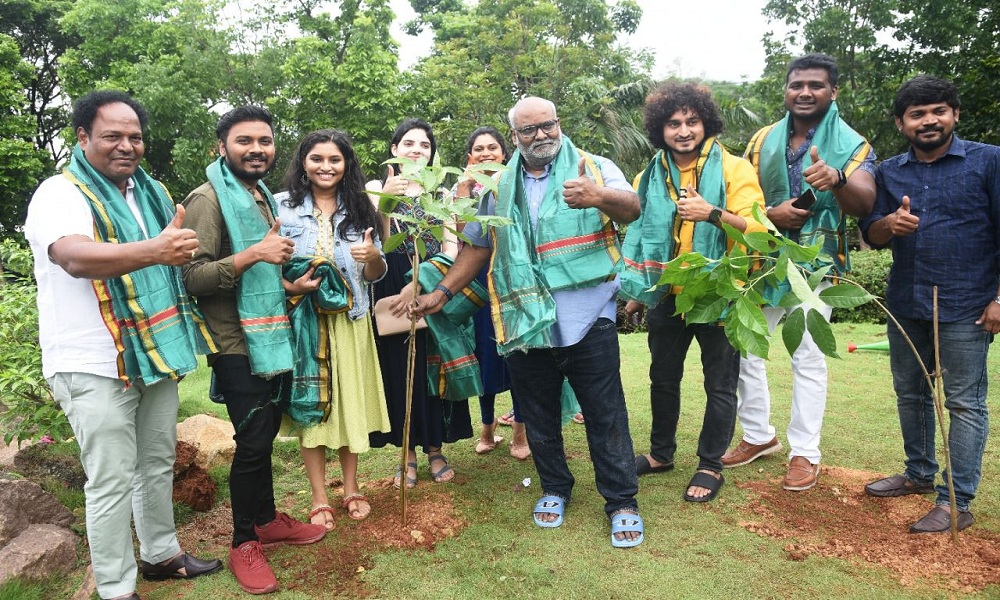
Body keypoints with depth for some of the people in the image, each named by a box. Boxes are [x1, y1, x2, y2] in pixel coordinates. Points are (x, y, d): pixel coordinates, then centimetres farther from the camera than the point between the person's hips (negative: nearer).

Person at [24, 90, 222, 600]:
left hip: (156, 353, 7)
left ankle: (160, 553, 34)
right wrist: (154, 251, -46)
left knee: (158, 465, 17)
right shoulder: (60, 194, -10)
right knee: (112, 482, 0)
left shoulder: (151, 193, 12)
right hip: (95, 366, -6)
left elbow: (175, 263, 28)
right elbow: (76, 258, -32)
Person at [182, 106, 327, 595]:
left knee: (265, 434, 16)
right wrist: (254, 254, -27)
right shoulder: (208, 199, -11)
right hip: (238, 345, -7)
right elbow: (193, 278, -19)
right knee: (252, 442, -2)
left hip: (273, 337, 8)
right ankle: (243, 543, 16)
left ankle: (267, 519, 32)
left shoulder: (263, 196, 15)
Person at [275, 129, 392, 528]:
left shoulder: (359, 208, 6)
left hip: (350, 320, 2)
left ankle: (351, 488, 26)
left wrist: (373, 256, -16)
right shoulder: (283, 206, 0)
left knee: (351, 402, 9)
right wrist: (290, 286, -20)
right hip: (303, 319, -2)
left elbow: (375, 275, 5)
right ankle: (319, 498, 18)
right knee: (309, 405, 5)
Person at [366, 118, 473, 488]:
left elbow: (451, 246, 0)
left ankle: (435, 450, 19)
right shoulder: (375, 188, 6)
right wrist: (386, 199, -20)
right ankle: (409, 454, 15)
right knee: (399, 369, 2)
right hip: (391, 291, -1)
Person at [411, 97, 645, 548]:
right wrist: (442, 292, 9)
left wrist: (599, 197, -39)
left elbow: (631, 208, -17)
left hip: (588, 318, -3)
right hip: (524, 321, 4)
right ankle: (555, 489, 35)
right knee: (538, 417, 15)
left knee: (606, 417, 3)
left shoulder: (594, 169, 1)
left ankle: (622, 501, 19)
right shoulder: (500, 188, 12)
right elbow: (477, 247, 16)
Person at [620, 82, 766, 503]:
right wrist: (636, 293, 13)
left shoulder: (734, 169, -7)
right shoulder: (652, 176, 6)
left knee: (720, 384, 7)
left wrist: (713, 213, -33)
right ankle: (660, 453, 35)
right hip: (666, 295, 4)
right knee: (663, 378, 16)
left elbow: (756, 227, -17)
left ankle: (711, 465, 24)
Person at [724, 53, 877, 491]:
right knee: (744, 348, 7)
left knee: (808, 359, 0)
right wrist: (770, 215, -15)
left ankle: (804, 453, 14)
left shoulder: (851, 145, -5)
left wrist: (836, 180, -42)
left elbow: (865, 204, -21)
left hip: (815, 266, -3)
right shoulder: (763, 140, 6)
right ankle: (759, 435, 25)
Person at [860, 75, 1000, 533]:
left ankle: (956, 502, 7)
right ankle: (919, 473, 33)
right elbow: (871, 234, 8)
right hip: (905, 303, 5)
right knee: (910, 393, 16)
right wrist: (890, 223, -16)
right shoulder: (888, 172, 9)